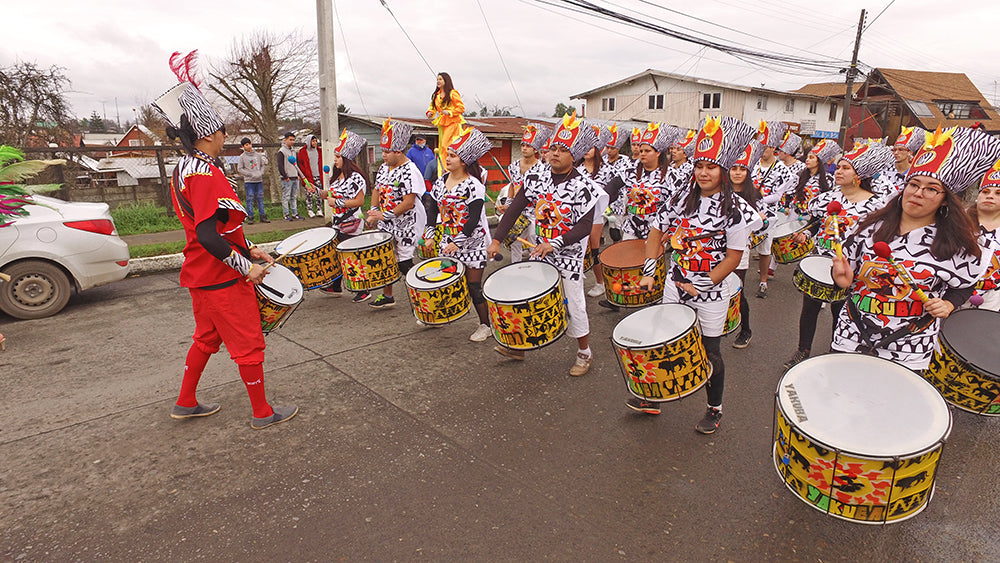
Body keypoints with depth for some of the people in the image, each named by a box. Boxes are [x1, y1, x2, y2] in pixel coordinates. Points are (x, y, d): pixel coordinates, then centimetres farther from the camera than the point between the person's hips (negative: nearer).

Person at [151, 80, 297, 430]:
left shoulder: (182, 170, 10)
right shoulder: (205, 174, -22)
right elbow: (207, 236, -29)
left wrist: (249, 249, 13)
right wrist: (247, 266, -21)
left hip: (202, 274, 10)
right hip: (223, 278, -10)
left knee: (208, 337, 24)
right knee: (248, 344, 3)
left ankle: (185, 404, 37)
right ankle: (262, 413, 17)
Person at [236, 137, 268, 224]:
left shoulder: (258, 155, 9)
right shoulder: (242, 157, 0)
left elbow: (262, 165, 17)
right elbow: (239, 169, -2)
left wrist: (261, 173, -2)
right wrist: (251, 174, -11)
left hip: (259, 180, 3)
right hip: (249, 181, -3)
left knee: (260, 198, 5)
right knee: (250, 199, -2)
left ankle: (262, 216, 10)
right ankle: (250, 217, 2)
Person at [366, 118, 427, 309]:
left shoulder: (410, 171, -19)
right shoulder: (384, 167, 7)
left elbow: (408, 203, -25)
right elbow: (377, 190, 18)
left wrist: (385, 215, -25)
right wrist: (374, 212, 4)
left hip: (406, 225, -8)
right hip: (386, 224, 8)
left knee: (404, 263, -3)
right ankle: (387, 296, 28)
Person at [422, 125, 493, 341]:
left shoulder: (474, 186, -15)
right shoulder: (441, 182, 5)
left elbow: (474, 220, -20)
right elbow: (432, 208, 12)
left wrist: (458, 242, -23)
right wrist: (429, 234, 4)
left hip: (472, 243, -6)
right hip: (448, 241, 6)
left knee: (473, 285, -2)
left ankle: (485, 325, 13)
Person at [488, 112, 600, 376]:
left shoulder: (583, 186, -14)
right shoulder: (537, 179, -1)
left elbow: (585, 226, -20)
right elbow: (514, 209, -1)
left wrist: (555, 244, -31)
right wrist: (497, 239, -11)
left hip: (569, 256, -5)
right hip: (539, 252, 5)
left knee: (573, 305, 4)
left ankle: (585, 353, 25)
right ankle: (518, 346, 31)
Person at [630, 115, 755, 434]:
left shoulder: (733, 207, -12)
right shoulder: (682, 198, 0)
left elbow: (734, 255, -12)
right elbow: (657, 231, 7)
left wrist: (704, 284, -17)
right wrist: (648, 270, -2)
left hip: (711, 295, -4)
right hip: (675, 286, 4)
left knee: (710, 353, 10)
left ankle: (715, 410, 31)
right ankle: (654, 398, 31)